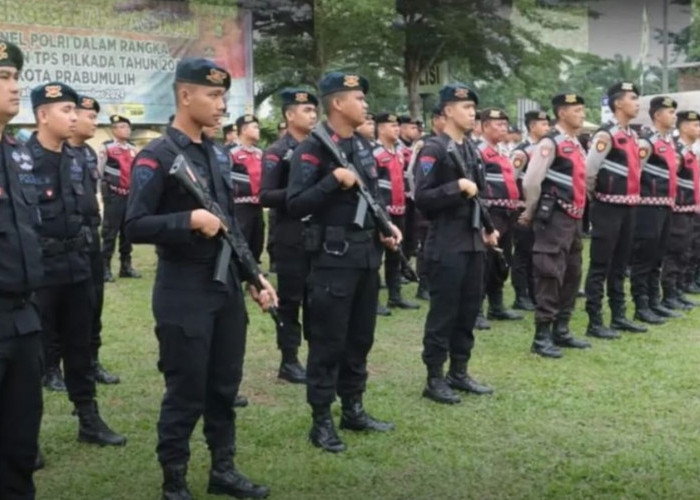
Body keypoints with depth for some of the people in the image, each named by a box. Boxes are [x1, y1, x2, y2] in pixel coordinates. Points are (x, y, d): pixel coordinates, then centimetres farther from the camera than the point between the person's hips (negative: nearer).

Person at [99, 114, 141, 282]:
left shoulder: (133, 150, 11)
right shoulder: (106, 148, -6)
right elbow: (99, 172, -5)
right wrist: (104, 193, -5)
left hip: (130, 195, 6)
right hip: (114, 196, -6)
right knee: (110, 232, -4)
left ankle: (126, 266, 19)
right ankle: (105, 267, 1)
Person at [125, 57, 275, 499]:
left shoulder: (219, 155, 12)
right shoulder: (157, 157, -12)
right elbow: (135, 227, -17)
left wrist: (255, 275, 10)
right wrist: (189, 220, -25)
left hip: (227, 286, 7)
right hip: (184, 292, -7)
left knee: (225, 387, 15)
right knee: (185, 393, 2)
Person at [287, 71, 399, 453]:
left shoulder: (363, 146, 13)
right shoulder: (312, 149, -11)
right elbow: (294, 205, -18)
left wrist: (385, 226, 7)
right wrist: (334, 181, -23)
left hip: (367, 255, 8)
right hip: (333, 258, -8)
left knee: (360, 338, 15)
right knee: (328, 342, -1)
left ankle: (354, 409, 27)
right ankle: (321, 421, 10)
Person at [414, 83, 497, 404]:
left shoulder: (471, 149, 15)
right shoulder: (433, 149, -11)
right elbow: (422, 199, -17)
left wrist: (489, 228, 12)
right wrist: (457, 187, -22)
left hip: (473, 242, 8)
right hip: (446, 245, -8)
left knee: (469, 310, 12)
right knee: (443, 312, -2)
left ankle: (459, 372, 23)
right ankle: (435, 379, 8)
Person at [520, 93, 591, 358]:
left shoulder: (577, 145, 16)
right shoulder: (550, 143, -12)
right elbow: (530, 182, -17)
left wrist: (579, 211, 20)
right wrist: (531, 213, -5)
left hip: (574, 218, 9)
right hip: (555, 218, -9)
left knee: (572, 275, 13)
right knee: (551, 276, -8)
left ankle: (561, 330, 23)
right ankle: (542, 337, -3)